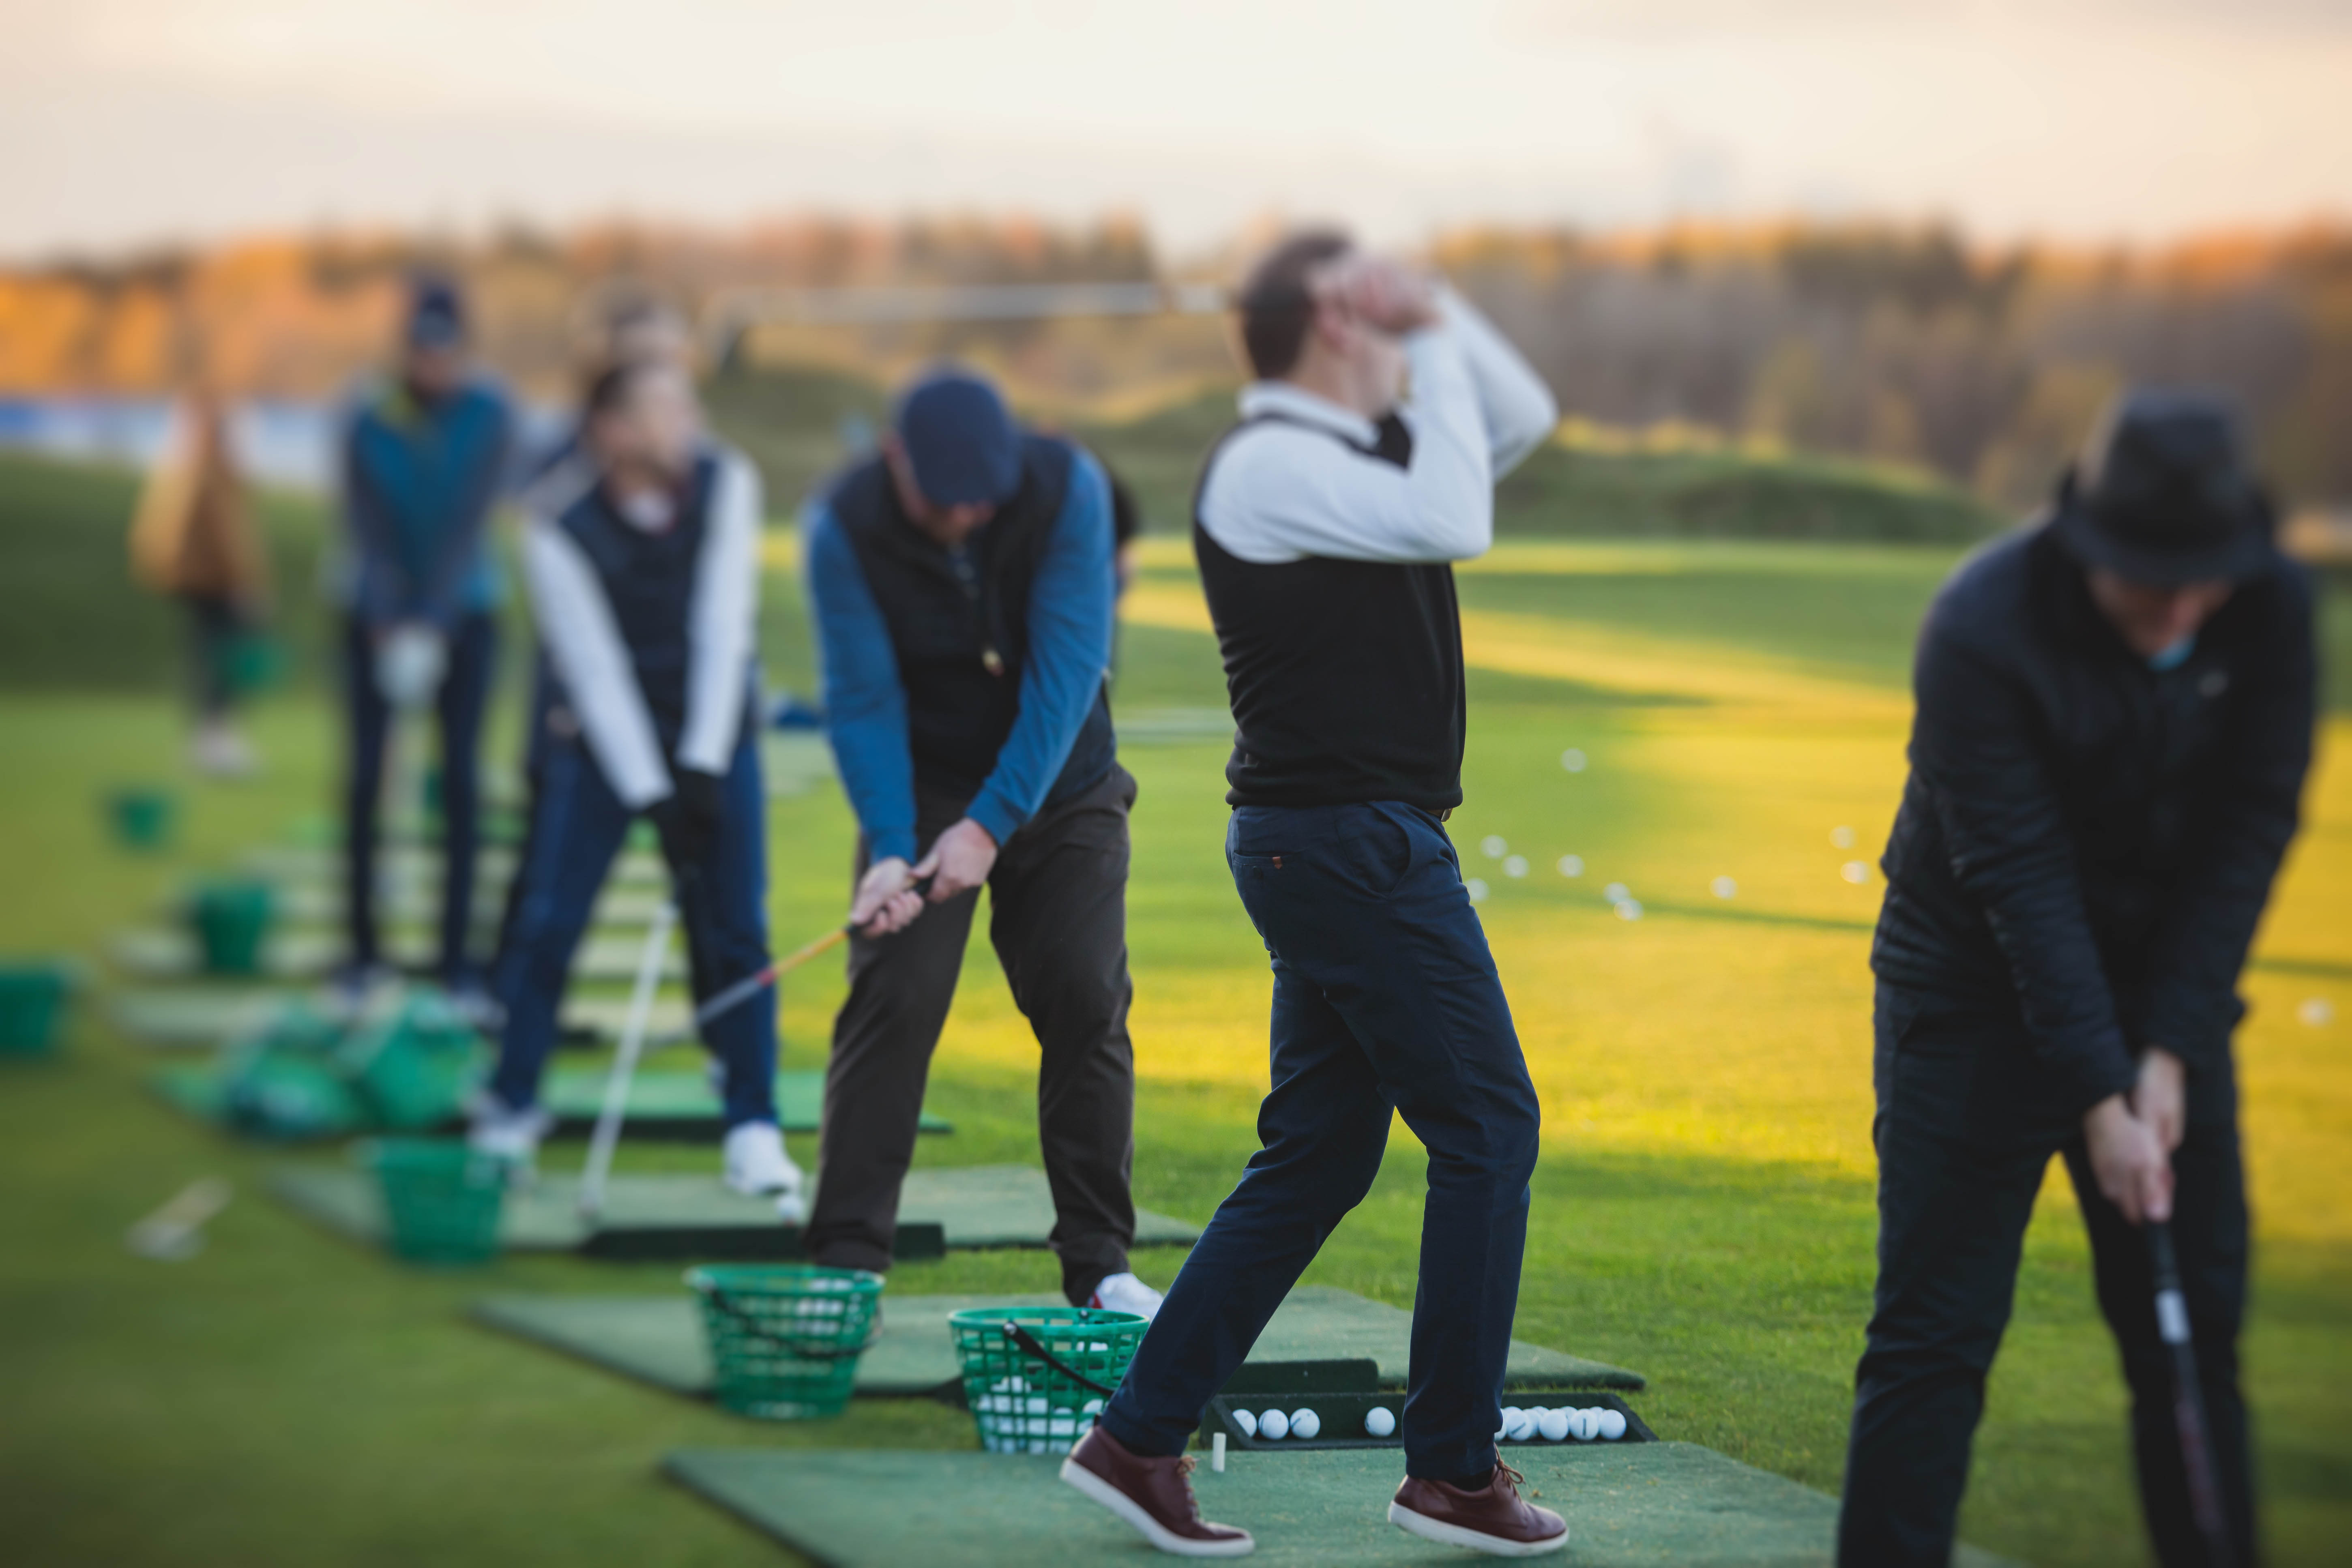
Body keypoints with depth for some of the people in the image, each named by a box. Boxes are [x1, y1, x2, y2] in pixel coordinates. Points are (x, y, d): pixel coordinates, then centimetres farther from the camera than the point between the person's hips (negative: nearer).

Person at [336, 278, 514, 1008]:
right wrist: (392, 635, -25)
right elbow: (368, 536, -13)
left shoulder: (490, 419, -10)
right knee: (366, 772, -5)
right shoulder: (370, 425, -9)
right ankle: (363, 943, 5)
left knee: (461, 776, -5)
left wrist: (430, 631, -24)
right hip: (379, 613, 0)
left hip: (463, 612, 0)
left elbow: (468, 528, -16)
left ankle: (457, 953, -1)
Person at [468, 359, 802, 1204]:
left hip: (712, 729, 2)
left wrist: (701, 767, -19)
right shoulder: (560, 527, -22)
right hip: (604, 737, -1)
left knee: (735, 929, -5)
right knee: (548, 921, -4)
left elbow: (723, 628, -15)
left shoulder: (724, 483, -15)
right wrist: (651, 796, -23)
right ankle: (510, 1108, 11)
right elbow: (596, 671, -20)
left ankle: (753, 1130, 0)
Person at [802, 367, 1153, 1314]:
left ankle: (1098, 1262, 6)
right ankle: (848, 1261, -9)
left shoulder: (1069, 489, -20)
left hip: (1061, 785, 1)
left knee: (1086, 1001, -4)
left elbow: (1067, 668, -23)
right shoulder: (846, 526, -19)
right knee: (893, 999, -12)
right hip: (922, 787, -1)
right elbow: (864, 695, -19)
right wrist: (889, 849, -30)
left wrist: (992, 824, -28)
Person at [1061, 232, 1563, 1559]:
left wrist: (1440, 306, 9)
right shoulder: (1270, 463, -11)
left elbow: (1525, 417, 22)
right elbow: (1456, 523, -20)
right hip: (1357, 840, -10)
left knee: (1319, 1155, 10)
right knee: (1488, 1126, -5)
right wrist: (1434, 344, -11)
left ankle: (1141, 1439, 11)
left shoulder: (1361, 450, 17)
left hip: (1337, 849, 10)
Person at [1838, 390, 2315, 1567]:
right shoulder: (1983, 628, -24)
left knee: (2196, 1318, 7)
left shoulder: (2270, 607, -12)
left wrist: (2169, 1053, -14)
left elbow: (2249, 831, -9)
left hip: (2169, 984, 4)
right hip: (1986, 988, -4)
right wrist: (2099, 1097, -27)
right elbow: (2021, 878, -24)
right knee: (1938, 1327, -6)